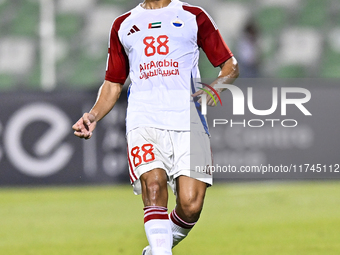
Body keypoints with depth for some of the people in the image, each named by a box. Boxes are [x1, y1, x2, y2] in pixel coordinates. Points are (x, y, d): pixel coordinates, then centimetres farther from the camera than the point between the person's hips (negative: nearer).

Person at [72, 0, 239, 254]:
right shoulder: (123, 25, 21)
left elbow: (230, 65, 14)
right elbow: (113, 83, 26)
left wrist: (216, 86, -9)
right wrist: (93, 116, 8)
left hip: (188, 121, -1)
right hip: (144, 120, 1)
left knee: (191, 205, -13)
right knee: (153, 183, -26)